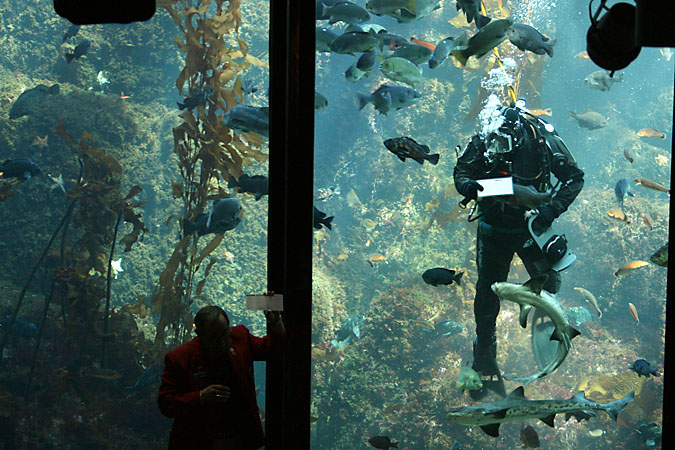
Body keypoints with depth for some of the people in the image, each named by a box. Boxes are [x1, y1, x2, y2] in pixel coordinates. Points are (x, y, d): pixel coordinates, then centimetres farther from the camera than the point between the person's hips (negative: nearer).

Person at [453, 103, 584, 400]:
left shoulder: (544, 142, -22)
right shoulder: (483, 144, -20)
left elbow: (574, 178, -12)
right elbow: (461, 171, -3)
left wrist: (552, 209, -25)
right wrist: (467, 185, -28)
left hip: (531, 227, -1)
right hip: (494, 228, 1)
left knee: (548, 285, -10)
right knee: (487, 294, 6)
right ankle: (484, 367, 23)